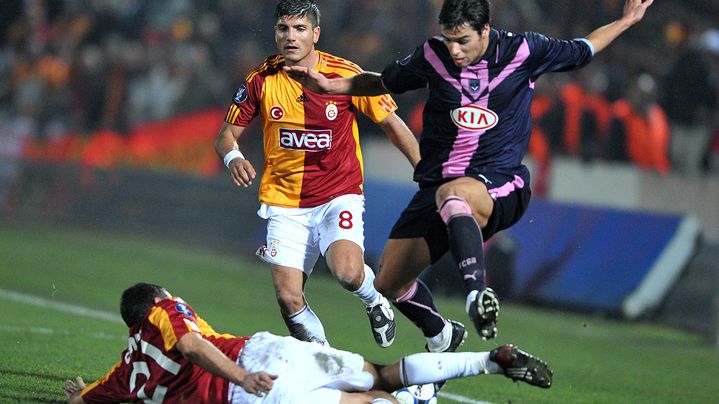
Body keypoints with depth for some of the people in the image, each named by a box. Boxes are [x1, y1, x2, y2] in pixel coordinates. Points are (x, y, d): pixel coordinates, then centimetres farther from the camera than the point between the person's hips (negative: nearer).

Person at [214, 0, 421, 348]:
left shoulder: (346, 75, -10)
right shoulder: (261, 80, -4)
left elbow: (392, 124, 0)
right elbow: (227, 133, 4)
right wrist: (232, 157, -19)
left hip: (339, 194, -2)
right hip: (284, 201, 2)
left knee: (347, 272, -28)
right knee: (289, 300, -9)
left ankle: (375, 301, 8)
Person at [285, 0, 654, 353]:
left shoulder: (523, 52, -5)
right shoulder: (433, 56, 1)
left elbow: (581, 51, 13)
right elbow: (384, 83, 19)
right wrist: (329, 85, 8)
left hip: (499, 186, -5)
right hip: (436, 185, 5)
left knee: (452, 194, -42)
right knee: (388, 282, 4)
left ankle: (476, 294, -60)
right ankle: (441, 336, 34)